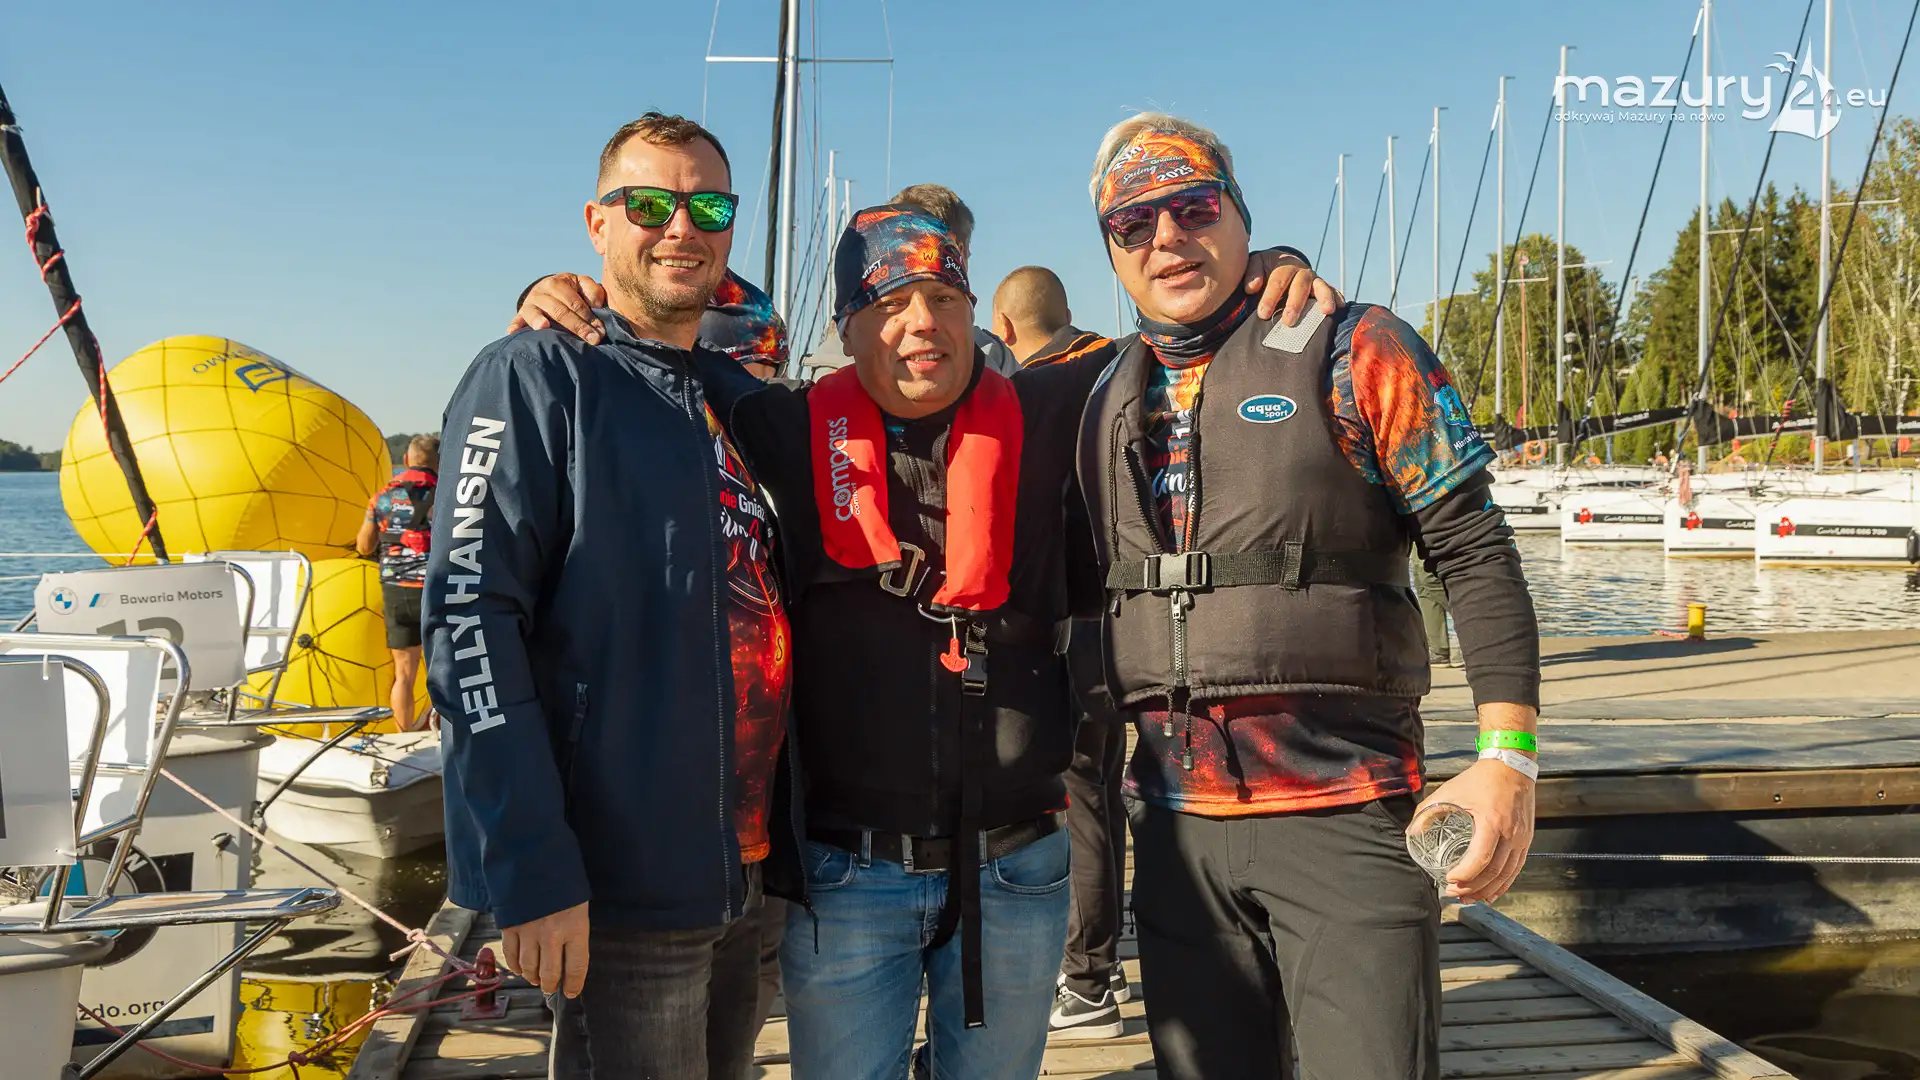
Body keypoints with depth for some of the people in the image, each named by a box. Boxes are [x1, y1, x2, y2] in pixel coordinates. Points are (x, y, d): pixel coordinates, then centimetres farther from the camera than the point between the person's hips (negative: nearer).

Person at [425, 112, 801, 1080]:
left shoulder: (741, 399, 14)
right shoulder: (535, 377, -7)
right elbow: (470, 619, -15)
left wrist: (785, 843, 14)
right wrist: (530, 872, -21)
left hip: (742, 887, 7)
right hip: (614, 893, -7)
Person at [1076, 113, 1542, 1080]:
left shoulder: (1350, 354, -3)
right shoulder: (1105, 405, 11)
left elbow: (1474, 552, -5)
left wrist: (1509, 756, -12)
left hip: (1342, 814, -4)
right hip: (1176, 824, 5)